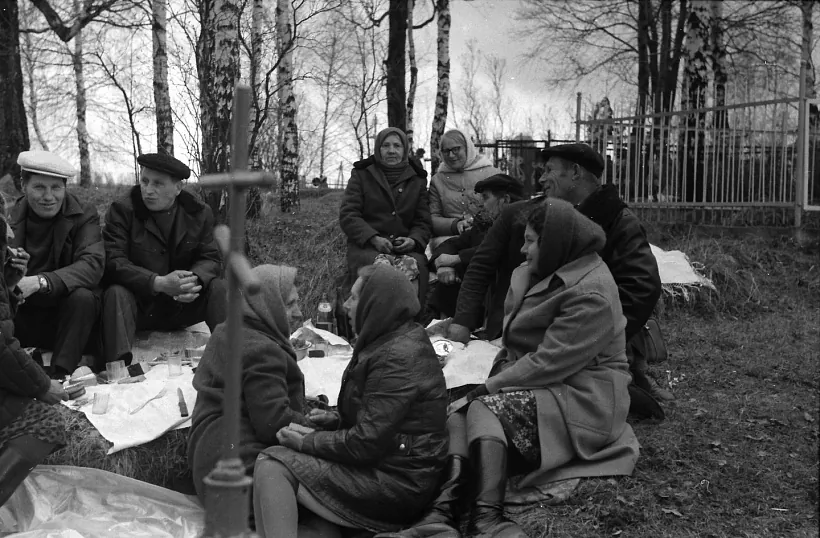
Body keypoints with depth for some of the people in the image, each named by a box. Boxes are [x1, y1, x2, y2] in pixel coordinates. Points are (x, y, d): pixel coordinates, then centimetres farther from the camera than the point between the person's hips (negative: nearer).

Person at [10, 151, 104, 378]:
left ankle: (60, 375, -24)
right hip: (22, 318, 2)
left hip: (69, 313, -2)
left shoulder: (84, 214, -5)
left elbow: (92, 265, -21)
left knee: (82, 296, -32)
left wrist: (40, 281, -36)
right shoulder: (10, 216, 2)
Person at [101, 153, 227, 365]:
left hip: (182, 304, 2)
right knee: (116, 294, -32)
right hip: (138, 303, -2)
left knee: (218, 289, -20)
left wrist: (194, 280, -29)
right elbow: (113, 261, -17)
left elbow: (210, 258, -2)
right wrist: (158, 283, -33)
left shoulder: (199, 213, 1)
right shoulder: (122, 210, -7)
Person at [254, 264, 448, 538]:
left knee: (273, 463, -14)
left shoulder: (398, 358, -20)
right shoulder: (394, 343, 12)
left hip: (396, 488, -10)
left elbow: (367, 441, -22)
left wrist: (306, 442, -10)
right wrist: (336, 418, 5)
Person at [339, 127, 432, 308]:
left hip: (405, 246, 2)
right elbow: (347, 215, 2)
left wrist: (414, 240, -9)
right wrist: (374, 238, -14)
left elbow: (423, 221, 15)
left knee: (417, 265, -32)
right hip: (365, 244, -2)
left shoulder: (417, 179, 18)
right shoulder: (361, 174, 11)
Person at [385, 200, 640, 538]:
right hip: (539, 385, 9)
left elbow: (551, 362, -23)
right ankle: (444, 508, -33)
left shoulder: (590, 294, -18)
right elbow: (515, 339, 17)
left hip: (579, 396, -9)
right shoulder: (534, 275, 12)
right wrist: (500, 375, 0)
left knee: (485, 409, -28)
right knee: (459, 409, -14)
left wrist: (491, 387, -19)